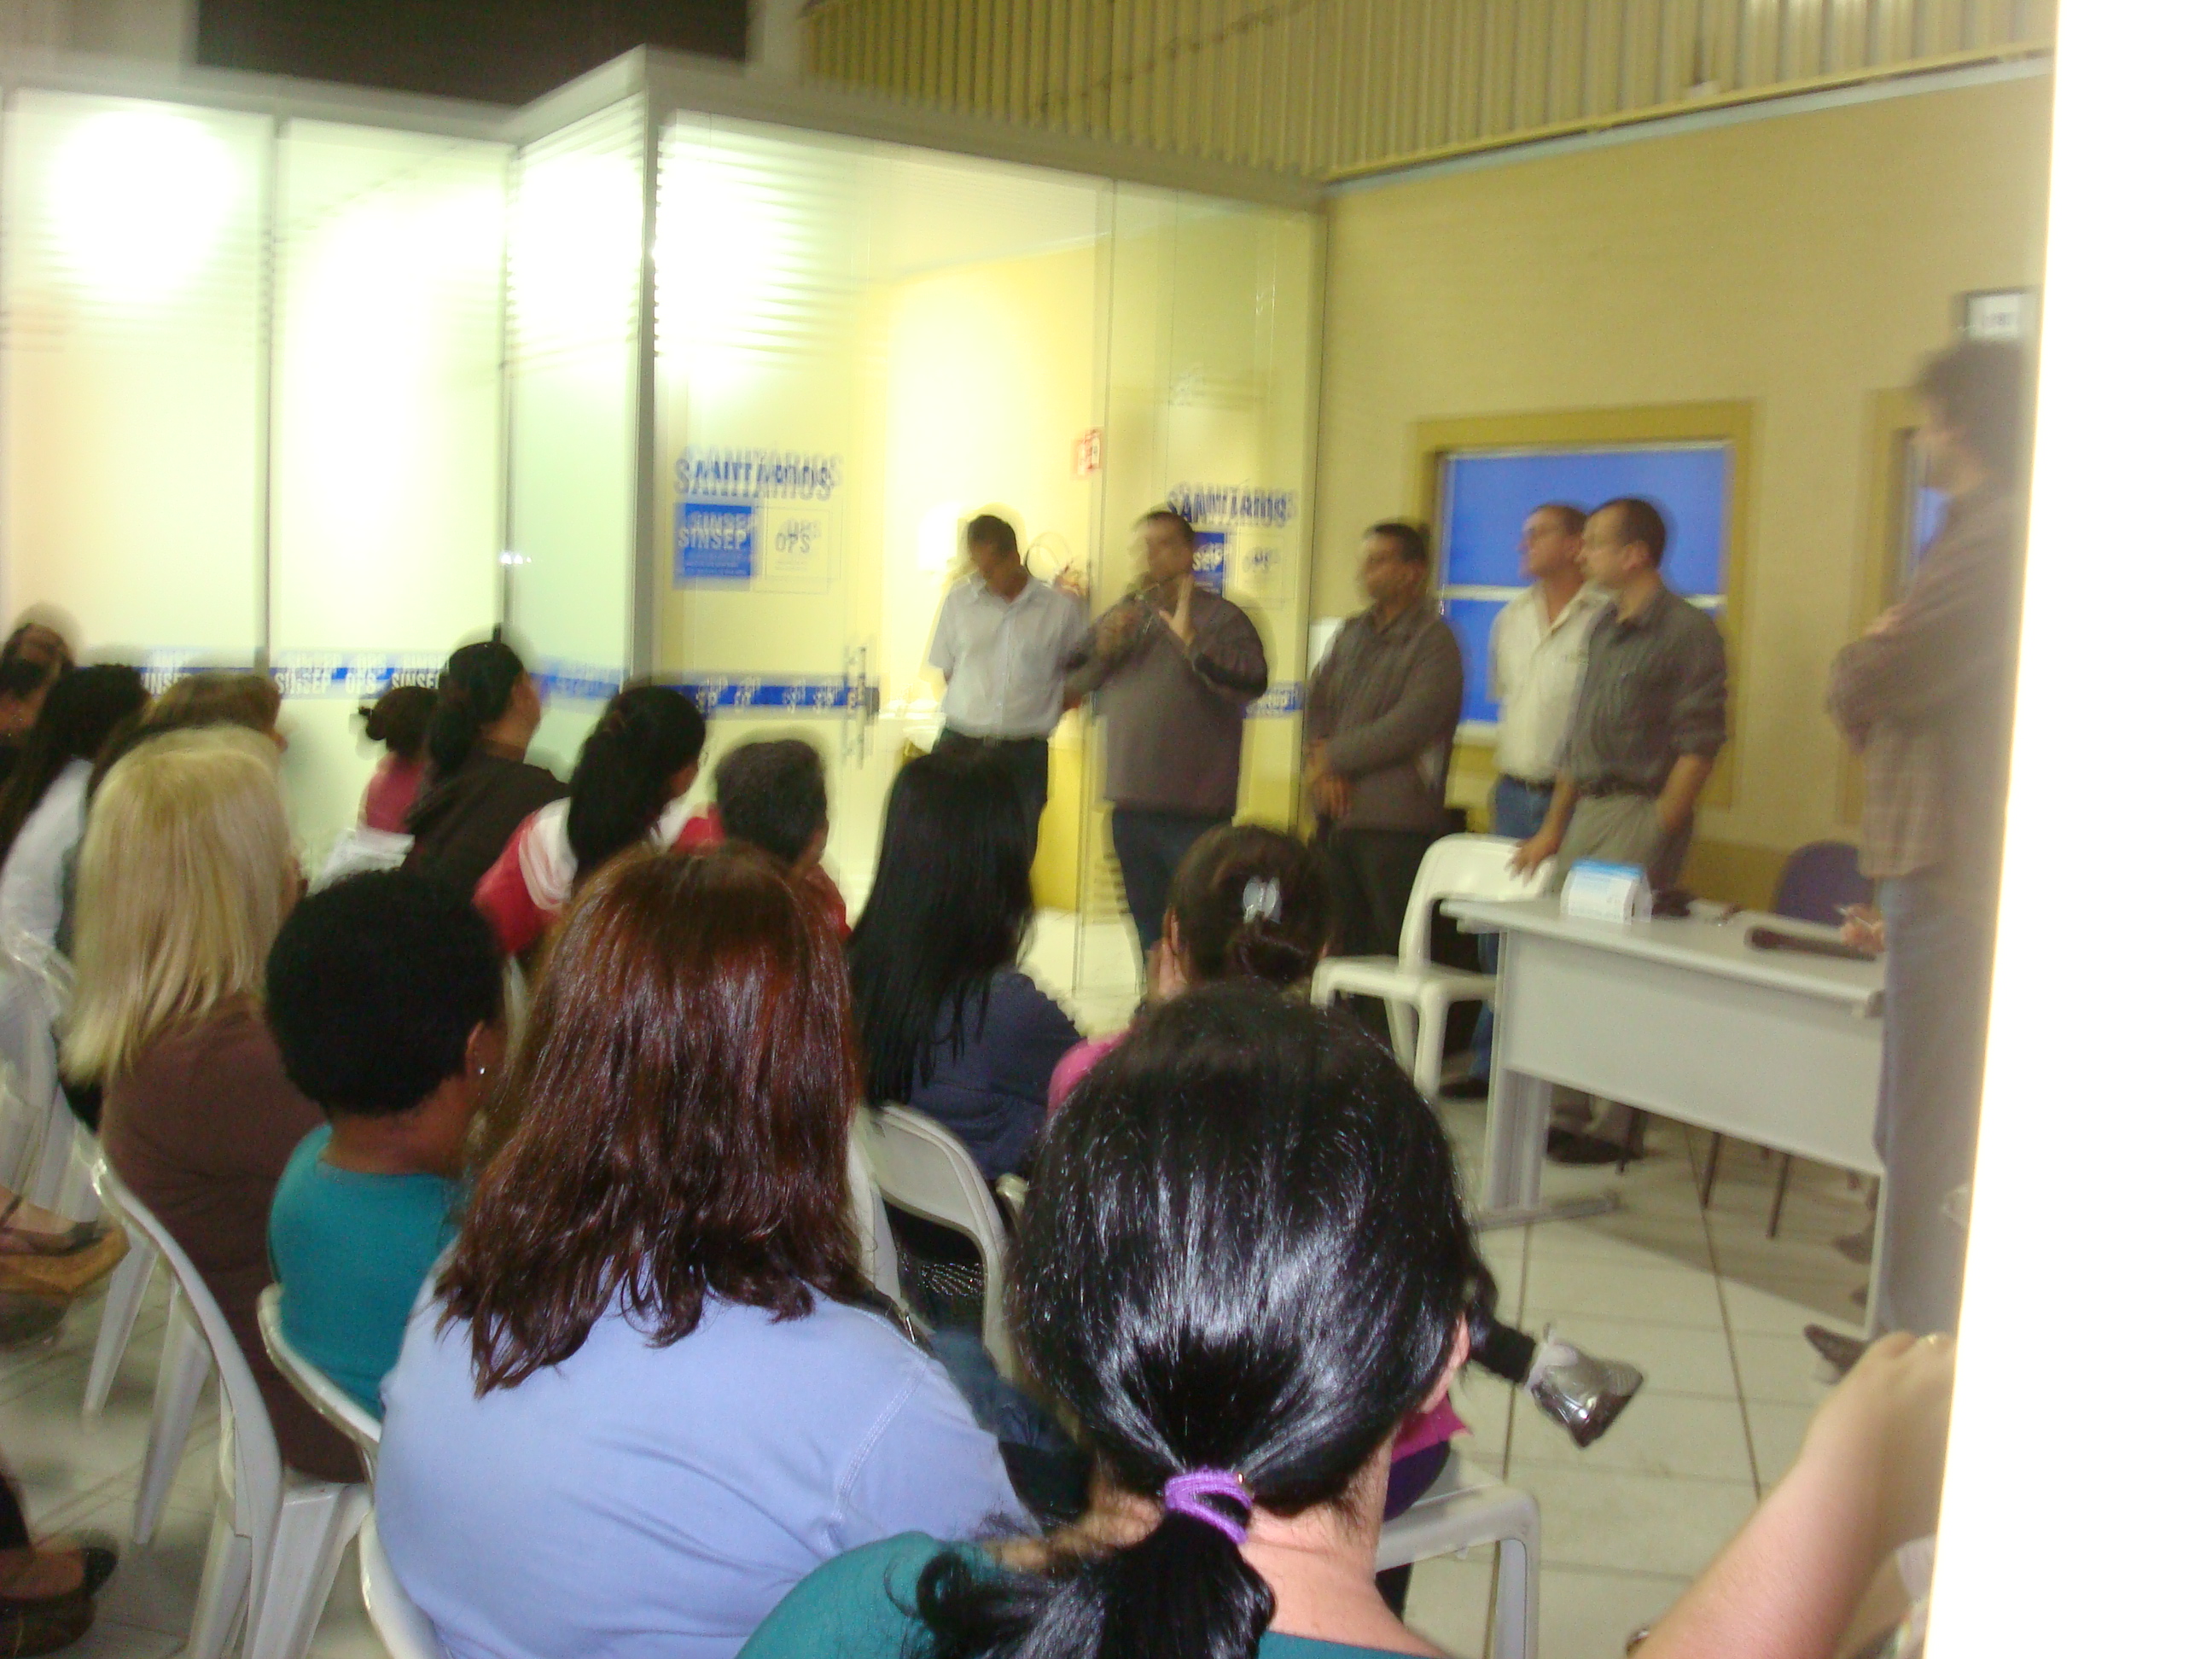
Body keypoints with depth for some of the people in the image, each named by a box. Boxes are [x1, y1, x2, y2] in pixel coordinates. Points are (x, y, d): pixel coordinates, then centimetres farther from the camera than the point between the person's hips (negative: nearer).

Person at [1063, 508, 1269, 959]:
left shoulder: (1220, 617, -3)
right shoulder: (1124, 615, 15)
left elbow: (1252, 681, -20)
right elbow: (1071, 684, 15)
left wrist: (1191, 641, -24)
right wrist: (1105, 649, -3)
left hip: (1195, 809, -6)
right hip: (1132, 804, 6)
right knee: (1148, 924, 16)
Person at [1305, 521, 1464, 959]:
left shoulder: (1433, 641, -7)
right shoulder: (1353, 633, 17)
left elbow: (1408, 727, -16)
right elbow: (1316, 701, 13)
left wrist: (1332, 757, -9)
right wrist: (1321, 763, -5)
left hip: (1393, 819, -7)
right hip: (1337, 812, 7)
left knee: (1397, 949, -5)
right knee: (1345, 939, 12)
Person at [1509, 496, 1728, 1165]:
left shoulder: (1687, 632, -8)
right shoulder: (1604, 628, 17)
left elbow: (1699, 746, -12)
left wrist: (1655, 835, -17)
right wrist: (1553, 828, 20)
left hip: (1641, 813, -8)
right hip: (1587, 810, 8)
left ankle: (1615, 1126, 0)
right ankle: (1568, 1111, 16)